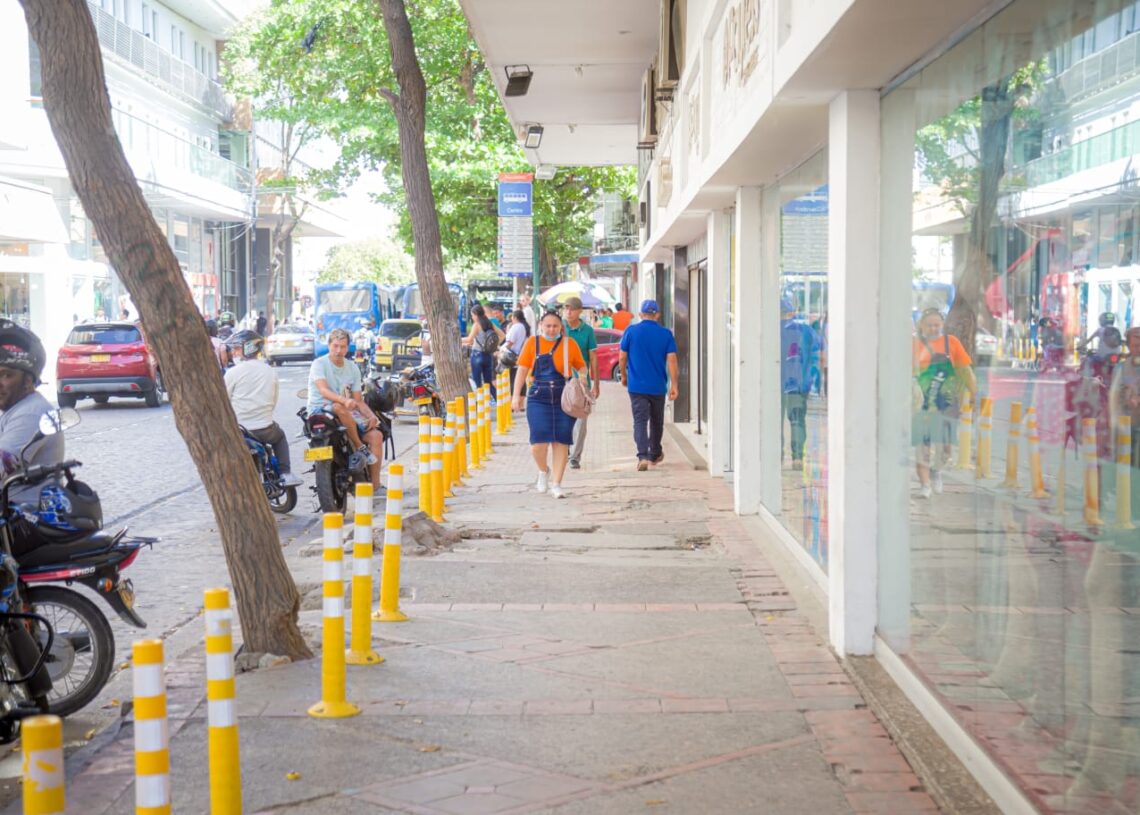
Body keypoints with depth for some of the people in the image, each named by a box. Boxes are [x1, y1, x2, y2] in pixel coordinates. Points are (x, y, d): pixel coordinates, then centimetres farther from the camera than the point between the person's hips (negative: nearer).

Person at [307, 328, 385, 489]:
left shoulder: (353, 368, 11)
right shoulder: (319, 364, -7)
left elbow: (358, 400, 10)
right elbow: (323, 390, -25)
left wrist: (371, 415, -10)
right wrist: (345, 400, -43)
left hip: (348, 412, 6)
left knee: (376, 435, -14)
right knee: (339, 407, -40)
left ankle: (375, 484, -12)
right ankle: (359, 447, -22)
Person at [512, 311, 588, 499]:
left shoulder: (569, 344, 4)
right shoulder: (532, 343, 4)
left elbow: (581, 367, 12)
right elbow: (522, 370, 7)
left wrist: (582, 378, -10)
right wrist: (517, 395, 3)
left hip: (564, 399, 1)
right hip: (538, 398, 0)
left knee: (561, 442, 2)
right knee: (538, 442, -8)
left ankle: (556, 484, 13)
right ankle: (543, 471, 24)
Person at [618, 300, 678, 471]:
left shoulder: (631, 331, -3)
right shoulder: (666, 334, -2)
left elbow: (622, 357, 1)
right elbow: (672, 360, -7)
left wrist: (624, 376, 17)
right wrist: (674, 385, -4)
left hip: (637, 385, -2)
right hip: (658, 386, 2)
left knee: (640, 421, -5)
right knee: (656, 421, 19)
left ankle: (643, 456, -22)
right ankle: (655, 454, 34)